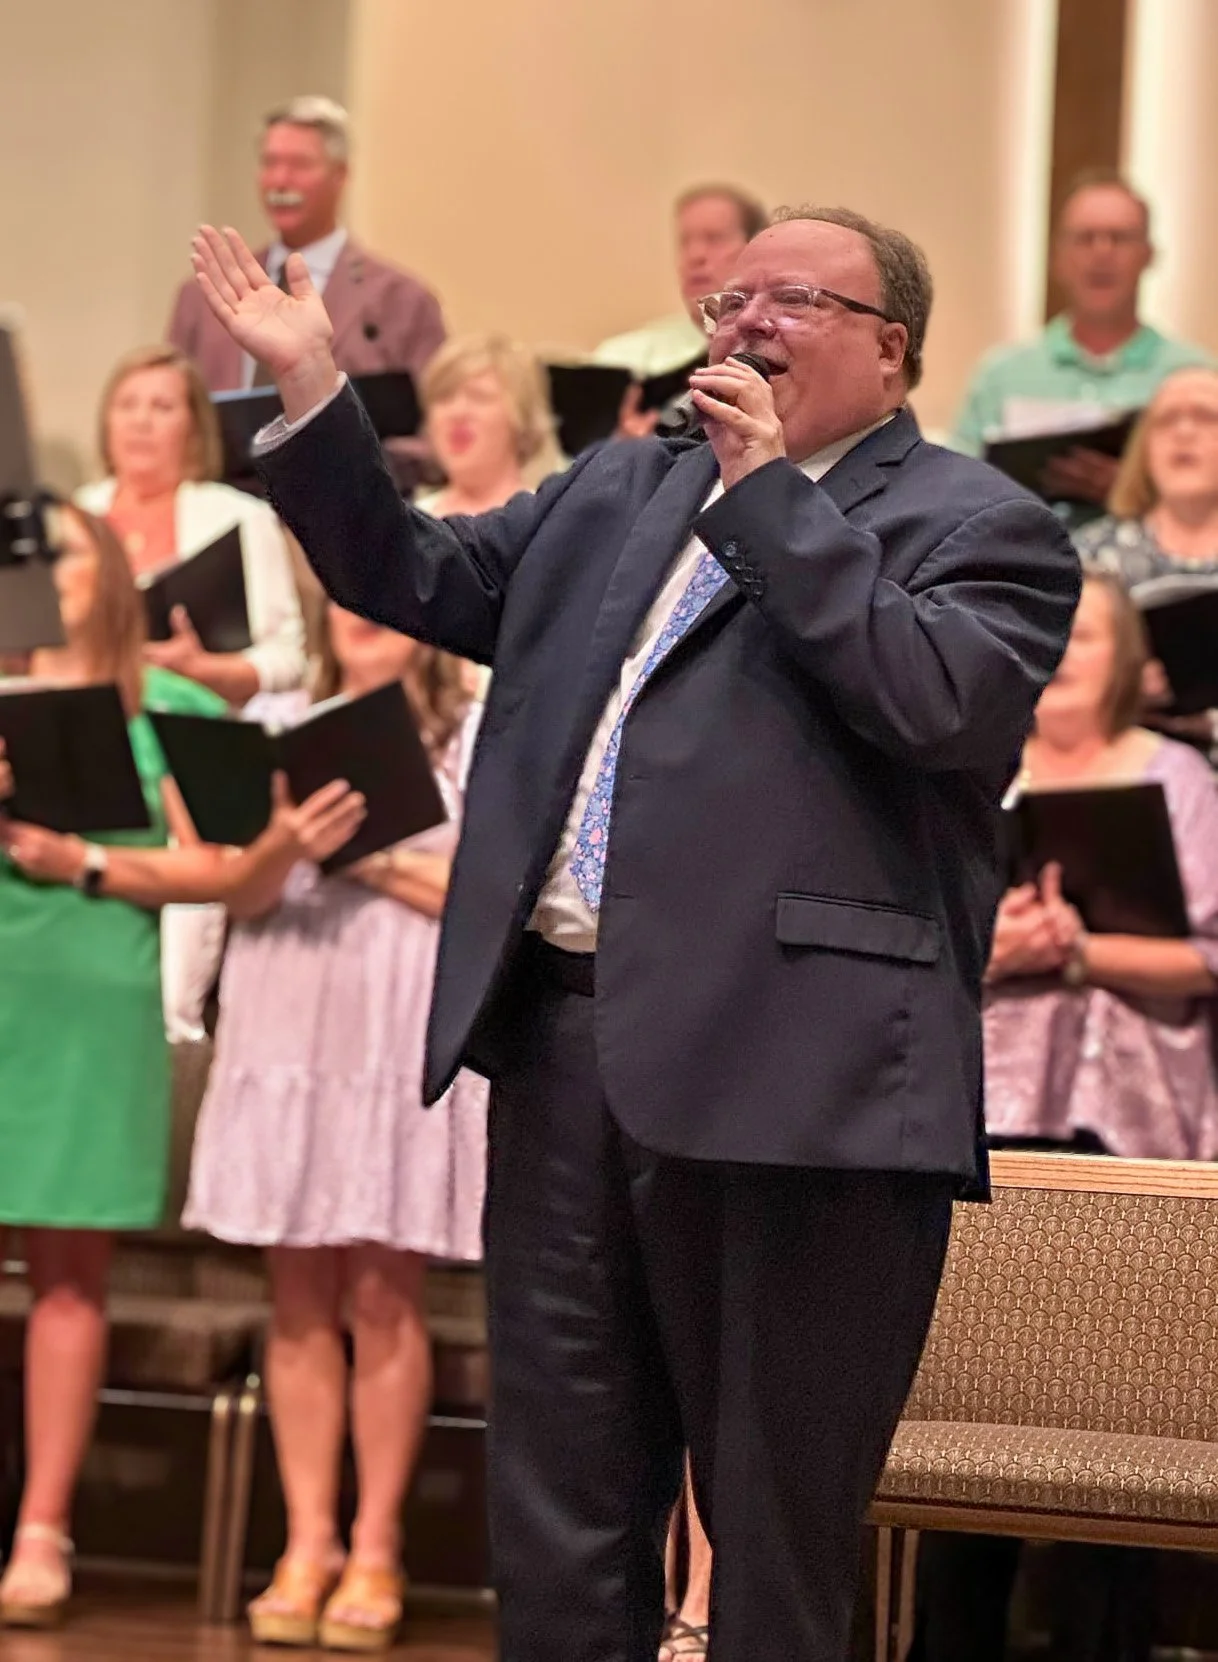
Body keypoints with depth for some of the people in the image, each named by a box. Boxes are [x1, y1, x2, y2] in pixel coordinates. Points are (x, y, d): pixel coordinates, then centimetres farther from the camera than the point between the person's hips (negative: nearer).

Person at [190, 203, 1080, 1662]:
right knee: (558, 1514, 12)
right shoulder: (618, 492, 20)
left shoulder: (982, 529, 0)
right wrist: (310, 391, 16)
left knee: (776, 1529, 3)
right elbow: (413, 578, 26)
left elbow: (941, 700, -18)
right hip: (566, 1044, 6)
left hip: (784, 1069, -6)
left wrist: (768, 490, -12)